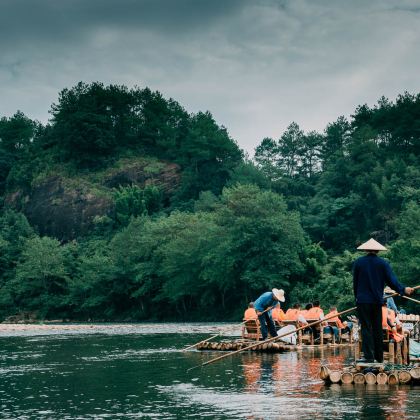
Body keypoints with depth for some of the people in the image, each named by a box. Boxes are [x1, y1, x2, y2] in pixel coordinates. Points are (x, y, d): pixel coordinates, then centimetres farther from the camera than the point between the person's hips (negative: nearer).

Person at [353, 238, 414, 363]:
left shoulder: (358, 262, 0)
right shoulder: (383, 263, 0)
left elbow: (355, 282, 6)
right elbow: (392, 280, -7)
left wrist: (357, 297, 16)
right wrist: (403, 289, -1)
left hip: (363, 301, -2)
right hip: (377, 301, 2)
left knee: (366, 328, -2)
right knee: (378, 329, 11)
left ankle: (369, 356, -9)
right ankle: (379, 356, 15)